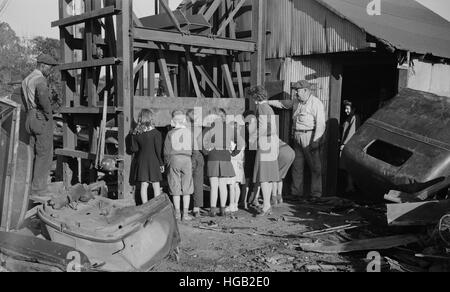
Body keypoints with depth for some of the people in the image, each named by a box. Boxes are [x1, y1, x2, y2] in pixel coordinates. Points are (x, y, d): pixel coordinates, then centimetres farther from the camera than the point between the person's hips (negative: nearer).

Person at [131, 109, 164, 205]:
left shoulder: (135, 133, -1)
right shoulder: (156, 133, -13)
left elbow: (134, 149, 0)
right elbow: (158, 149, -11)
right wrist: (161, 163, -3)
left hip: (141, 161, 4)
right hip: (153, 160, -4)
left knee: (144, 185, 8)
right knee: (156, 186, 5)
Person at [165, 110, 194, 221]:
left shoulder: (171, 133, -1)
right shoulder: (189, 132, 1)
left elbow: (166, 150, 0)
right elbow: (191, 147, 3)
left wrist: (167, 161, 13)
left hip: (174, 159, 0)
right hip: (187, 159, 0)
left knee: (175, 188, 6)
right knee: (186, 188, 5)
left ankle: (177, 213, 7)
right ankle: (185, 213, 3)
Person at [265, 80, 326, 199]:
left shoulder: (316, 103, -11)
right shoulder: (297, 102, 14)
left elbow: (320, 124, -16)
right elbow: (282, 104, 29)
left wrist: (315, 141, -21)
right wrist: (267, 102, 26)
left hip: (310, 137, -8)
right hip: (298, 138, 8)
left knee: (315, 167, -2)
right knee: (297, 166, 9)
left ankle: (316, 194, 5)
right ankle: (296, 193, 16)